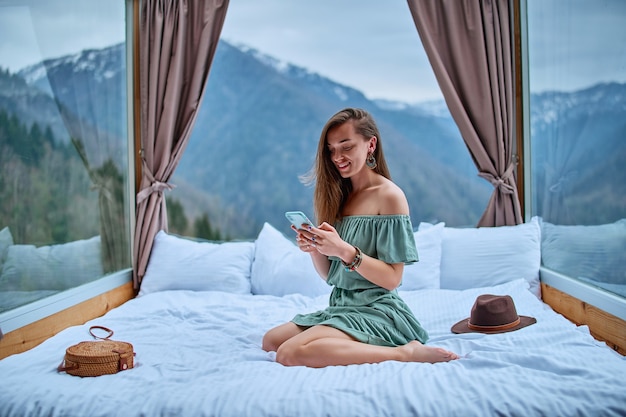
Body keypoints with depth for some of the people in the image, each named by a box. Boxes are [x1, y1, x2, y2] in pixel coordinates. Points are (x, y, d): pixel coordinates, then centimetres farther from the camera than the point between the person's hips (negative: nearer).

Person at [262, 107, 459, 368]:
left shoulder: (389, 196, -10)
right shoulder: (339, 196, 11)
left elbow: (392, 279, -14)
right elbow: (330, 275, 11)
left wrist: (344, 250, -25)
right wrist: (314, 249, -10)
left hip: (376, 310, -8)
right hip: (340, 305, 9)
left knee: (290, 354, -25)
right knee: (271, 341, 8)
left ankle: (406, 352, -17)